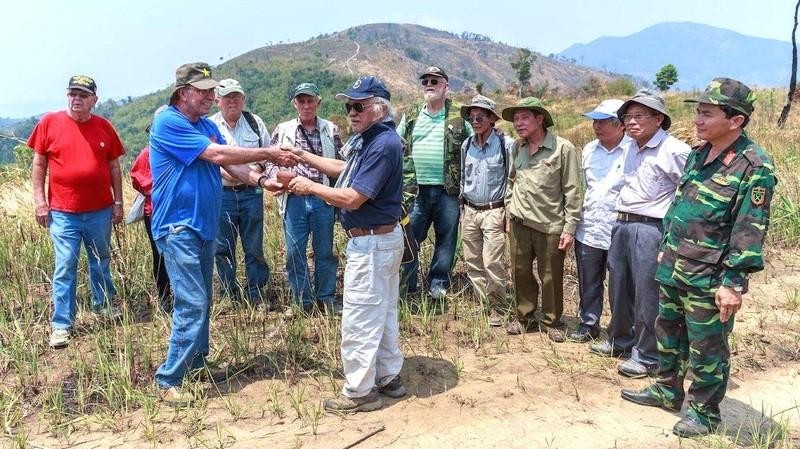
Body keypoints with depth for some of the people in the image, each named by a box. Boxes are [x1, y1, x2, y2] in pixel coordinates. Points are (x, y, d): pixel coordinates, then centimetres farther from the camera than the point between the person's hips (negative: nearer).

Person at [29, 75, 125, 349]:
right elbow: (39, 163, 2)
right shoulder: (49, 123, -1)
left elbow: (114, 167, 8)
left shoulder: (104, 127, 3)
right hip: (62, 213, -2)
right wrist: (39, 200, -4)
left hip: (100, 211, 2)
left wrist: (118, 202, 6)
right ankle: (61, 324, 8)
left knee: (101, 262, 17)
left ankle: (104, 306, 36)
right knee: (65, 268, 0)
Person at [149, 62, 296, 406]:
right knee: (192, 303, -12)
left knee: (201, 301, 16)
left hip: (203, 226, 9)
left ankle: (196, 363, 31)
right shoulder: (168, 122, -15)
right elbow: (217, 155, -21)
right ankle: (168, 380, -2)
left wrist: (261, 180, -14)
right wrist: (269, 154, -18)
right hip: (178, 228, -9)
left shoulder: (206, 125, 12)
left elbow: (230, 163, 4)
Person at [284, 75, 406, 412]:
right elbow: (344, 169, 23)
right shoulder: (372, 140, 10)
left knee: (359, 321, 0)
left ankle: (360, 392, 12)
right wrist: (303, 156, 17)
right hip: (382, 239, 11)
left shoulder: (383, 144, -21)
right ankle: (389, 378, 32)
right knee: (383, 315, 19)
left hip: (372, 244, -11)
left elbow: (352, 199, -24)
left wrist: (310, 186, -11)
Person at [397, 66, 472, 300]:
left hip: (448, 190, -2)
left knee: (446, 239, 7)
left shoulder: (459, 118, 1)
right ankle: (406, 287, 18)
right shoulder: (411, 117, 11)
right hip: (417, 190, 2)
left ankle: (438, 286, 22)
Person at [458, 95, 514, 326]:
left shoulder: (506, 144, -7)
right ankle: (483, 303, 21)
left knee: (492, 263, -9)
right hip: (469, 211, 6)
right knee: (472, 262, 8)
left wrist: (510, 212, -6)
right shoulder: (466, 145, 9)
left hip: (494, 211, -5)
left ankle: (498, 309, 8)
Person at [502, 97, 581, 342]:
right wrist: (509, 213, 15)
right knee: (520, 272, 12)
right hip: (519, 222, 5)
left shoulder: (563, 148, -10)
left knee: (551, 277, 6)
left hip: (550, 224, -5)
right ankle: (524, 316, 30)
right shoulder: (517, 147, 7)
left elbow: (572, 191, -9)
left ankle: (552, 321, 25)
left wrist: (570, 227, -11)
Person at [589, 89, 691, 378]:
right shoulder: (631, 148, 11)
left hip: (650, 229, -8)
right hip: (621, 225, 8)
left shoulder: (674, 151, -13)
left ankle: (646, 356, 15)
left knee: (647, 295, 0)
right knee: (618, 288, 18)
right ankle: (620, 340, 36)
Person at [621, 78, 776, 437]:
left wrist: (734, 282, -21)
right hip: (673, 268, 8)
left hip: (708, 278, -8)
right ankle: (667, 391, 39)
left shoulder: (754, 167, -17)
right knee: (668, 333, 20)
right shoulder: (698, 154, 7)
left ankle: (704, 412, 25)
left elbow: (750, 231, -19)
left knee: (706, 349, 7)